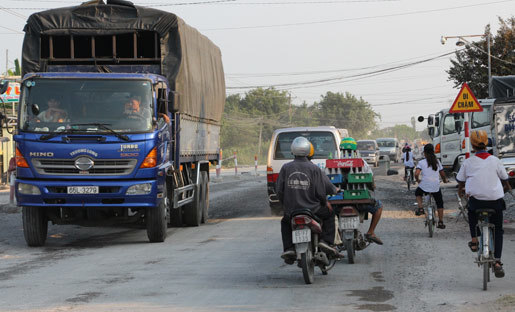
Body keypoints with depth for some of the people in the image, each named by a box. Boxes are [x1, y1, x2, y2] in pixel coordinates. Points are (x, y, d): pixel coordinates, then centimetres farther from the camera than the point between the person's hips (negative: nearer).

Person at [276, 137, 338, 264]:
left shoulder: (286, 168, -3)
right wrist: (324, 204, 12)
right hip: (312, 209, -2)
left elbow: (279, 190, -1)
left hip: (291, 210, 2)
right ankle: (326, 241, 8)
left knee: (285, 222, 33)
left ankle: (288, 248, 14)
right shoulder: (314, 169, -9)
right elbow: (320, 192, -9)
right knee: (329, 214, 25)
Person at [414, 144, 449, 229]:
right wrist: (445, 180, 35)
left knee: (418, 193, 32)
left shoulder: (421, 162, -5)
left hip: (424, 186, -2)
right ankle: (441, 222, 14)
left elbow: (416, 174, -16)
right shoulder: (437, 162, 6)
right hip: (436, 187, 2)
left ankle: (420, 208, 14)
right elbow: (442, 174, 14)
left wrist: (418, 180, 6)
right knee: (439, 203, 19)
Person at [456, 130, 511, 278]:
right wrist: (507, 187, 38)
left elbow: (460, 181, 12)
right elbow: (504, 179, 15)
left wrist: (461, 191, 35)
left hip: (476, 198, 0)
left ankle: (474, 241, 29)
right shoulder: (495, 160, 2)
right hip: (495, 200, 0)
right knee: (498, 231, 14)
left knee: (472, 211, 36)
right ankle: (497, 262, 1)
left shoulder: (468, 162, 0)